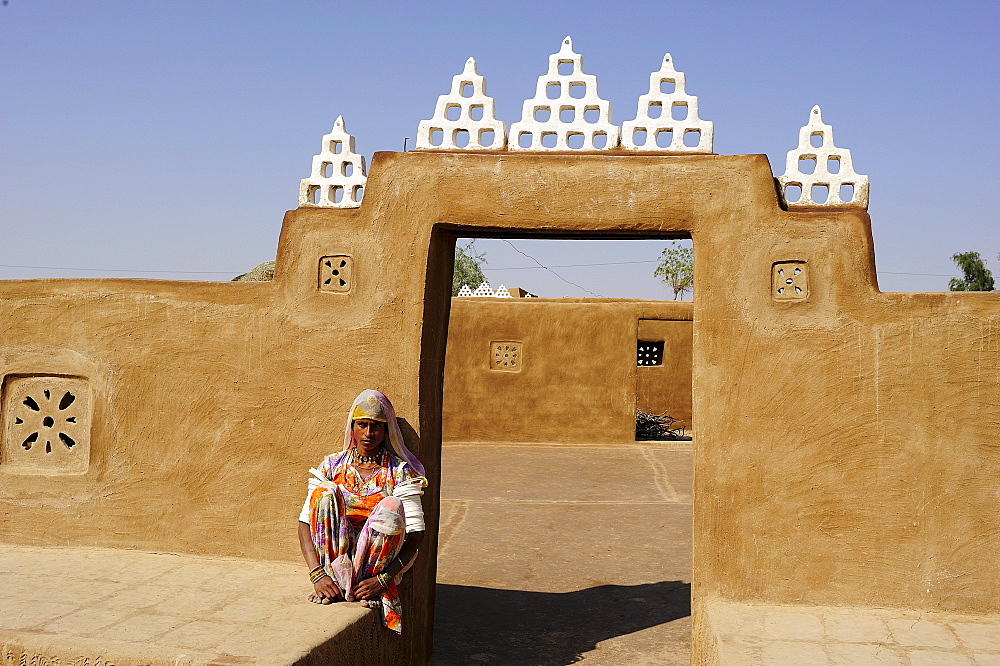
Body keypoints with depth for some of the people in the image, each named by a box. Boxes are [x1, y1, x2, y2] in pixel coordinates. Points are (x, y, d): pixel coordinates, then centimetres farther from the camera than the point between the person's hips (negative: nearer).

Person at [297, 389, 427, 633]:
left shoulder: (400, 471, -2)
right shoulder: (332, 465, 4)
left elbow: (415, 534, -9)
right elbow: (305, 522, -3)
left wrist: (383, 579, -22)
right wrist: (317, 574, -19)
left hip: (379, 558, -1)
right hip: (335, 554, 2)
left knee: (391, 505, -29)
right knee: (325, 491, -22)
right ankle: (334, 577, -21)